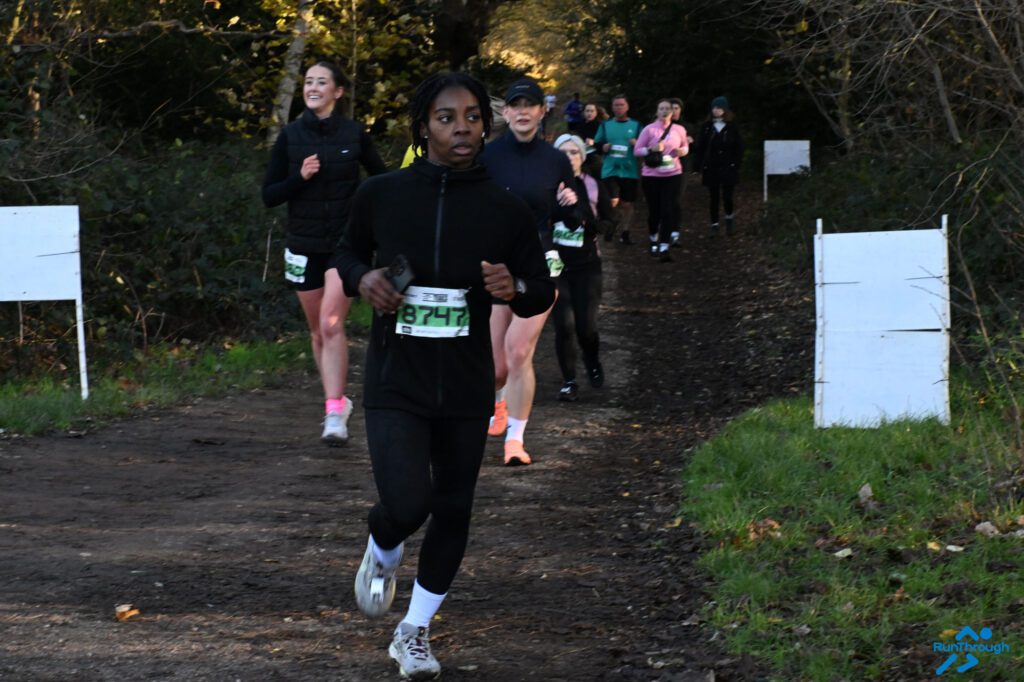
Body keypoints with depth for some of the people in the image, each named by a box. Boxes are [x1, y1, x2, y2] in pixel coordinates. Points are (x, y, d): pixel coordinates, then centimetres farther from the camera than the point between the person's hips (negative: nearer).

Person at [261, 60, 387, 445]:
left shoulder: (354, 134, -3)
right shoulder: (290, 136, 1)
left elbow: (381, 178, 12)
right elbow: (269, 195, 1)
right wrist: (300, 177, -15)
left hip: (346, 243, -3)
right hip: (304, 246, 3)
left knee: (331, 324, -17)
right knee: (318, 331, 11)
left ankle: (334, 414, -19)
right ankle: (338, 400, 28)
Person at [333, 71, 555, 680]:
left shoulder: (506, 210, -5)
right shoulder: (382, 195, -5)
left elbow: (543, 292, 5)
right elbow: (349, 253, 14)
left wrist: (515, 289, -18)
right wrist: (362, 279, -8)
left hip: (467, 389, 2)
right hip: (396, 384, -2)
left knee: (453, 510, 9)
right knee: (406, 505, -17)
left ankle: (415, 632, 28)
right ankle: (383, 552, 21)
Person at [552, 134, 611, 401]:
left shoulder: (593, 187, 2)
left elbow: (610, 225, 4)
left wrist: (590, 221, -15)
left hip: (586, 265, 1)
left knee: (586, 325, -5)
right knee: (564, 324, -8)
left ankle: (592, 363, 28)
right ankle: (569, 381, 8)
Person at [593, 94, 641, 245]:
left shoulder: (636, 125, 6)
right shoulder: (605, 125, 9)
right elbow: (596, 144, 12)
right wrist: (603, 147, -9)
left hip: (629, 170, 1)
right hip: (610, 170, -1)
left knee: (627, 203, 5)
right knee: (613, 201, -15)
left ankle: (625, 232, 18)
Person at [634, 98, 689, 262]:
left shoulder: (679, 130, 3)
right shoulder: (649, 129, -3)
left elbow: (685, 146, 20)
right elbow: (637, 151, -1)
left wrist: (683, 151, -4)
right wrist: (651, 149, -19)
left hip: (672, 174, 1)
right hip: (651, 175, -1)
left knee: (668, 211, -8)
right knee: (654, 210, 5)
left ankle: (664, 248, -9)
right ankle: (654, 240, 33)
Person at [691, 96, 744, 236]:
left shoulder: (731, 128, 0)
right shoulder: (706, 127, 2)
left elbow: (738, 148, 3)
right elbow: (700, 149, 1)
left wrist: (735, 165, -5)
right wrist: (697, 168, -4)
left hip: (728, 168, -1)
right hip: (711, 169, 1)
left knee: (727, 197, -5)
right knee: (713, 198, 5)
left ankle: (730, 216, 23)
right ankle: (714, 225, 15)